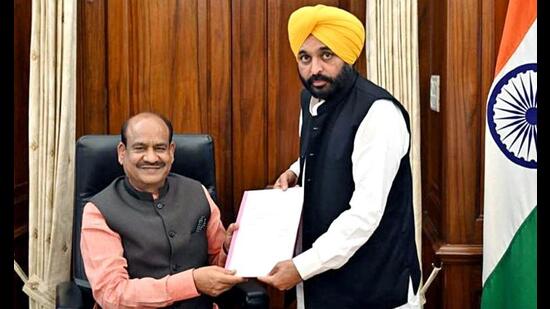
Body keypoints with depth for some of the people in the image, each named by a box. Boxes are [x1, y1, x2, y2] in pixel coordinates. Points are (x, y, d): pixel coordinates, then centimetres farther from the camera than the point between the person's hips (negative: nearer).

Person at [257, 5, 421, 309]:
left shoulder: (378, 113, -22)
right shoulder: (310, 99, 4)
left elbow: (367, 212, -27)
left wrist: (302, 267, -26)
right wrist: (295, 172, 2)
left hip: (373, 281, -7)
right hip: (321, 268, 7)